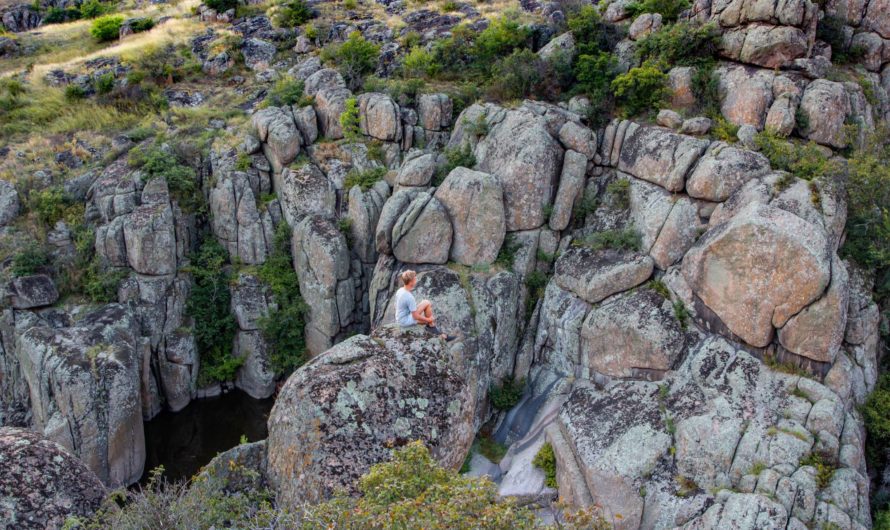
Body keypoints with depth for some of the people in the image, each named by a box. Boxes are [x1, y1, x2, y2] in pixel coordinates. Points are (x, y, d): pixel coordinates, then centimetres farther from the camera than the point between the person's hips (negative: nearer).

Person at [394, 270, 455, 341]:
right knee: (427, 303, -12)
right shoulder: (409, 297, -28)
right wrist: (428, 319, -6)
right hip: (406, 321, -9)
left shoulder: (399, 291, 0)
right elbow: (416, 316, -23)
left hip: (400, 320, 9)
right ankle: (431, 326, 5)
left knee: (430, 320, 20)